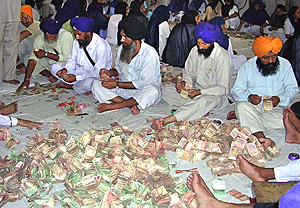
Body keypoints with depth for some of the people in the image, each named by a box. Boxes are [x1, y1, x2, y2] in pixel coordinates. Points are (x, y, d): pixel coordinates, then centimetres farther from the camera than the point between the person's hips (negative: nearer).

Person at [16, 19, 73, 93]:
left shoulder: (66, 36, -29)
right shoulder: (40, 38, -17)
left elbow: (66, 58, -31)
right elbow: (33, 59, -22)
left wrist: (46, 54, -32)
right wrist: (26, 80, -29)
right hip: (48, 63, 5)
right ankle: (50, 75, -7)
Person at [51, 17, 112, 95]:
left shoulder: (101, 47, -25)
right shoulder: (77, 42, -4)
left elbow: (98, 72, -26)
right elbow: (72, 60, 8)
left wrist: (76, 77, -30)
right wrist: (65, 69, -15)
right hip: (79, 71, 7)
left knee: (89, 83, -41)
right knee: (54, 67, -3)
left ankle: (71, 86, -7)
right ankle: (82, 87, -10)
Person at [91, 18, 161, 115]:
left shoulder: (150, 54, -19)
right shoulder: (121, 49, -1)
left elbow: (143, 83, -21)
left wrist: (117, 84, -20)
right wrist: (109, 73, -7)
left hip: (141, 91, -5)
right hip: (123, 89, 5)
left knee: (152, 92, -39)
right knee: (95, 84, -12)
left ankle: (112, 105, -27)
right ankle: (130, 105, -24)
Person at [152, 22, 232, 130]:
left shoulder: (223, 58, -18)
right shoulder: (195, 50, 0)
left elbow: (223, 89, -17)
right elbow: (188, 73, 12)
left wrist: (199, 92, -27)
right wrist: (184, 82, -12)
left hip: (217, 95, -7)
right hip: (196, 90, 7)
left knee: (206, 100, -43)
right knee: (165, 89, -10)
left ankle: (165, 121, -56)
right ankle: (202, 110, -22)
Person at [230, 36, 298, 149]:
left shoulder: (285, 64, 2)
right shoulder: (247, 67, -1)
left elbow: (292, 89, 4)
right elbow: (236, 90, -3)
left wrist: (280, 99, -17)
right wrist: (248, 97, -26)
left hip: (275, 107, 1)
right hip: (253, 106, 0)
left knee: (283, 120, -33)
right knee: (241, 105, -34)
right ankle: (261, 137, -51)